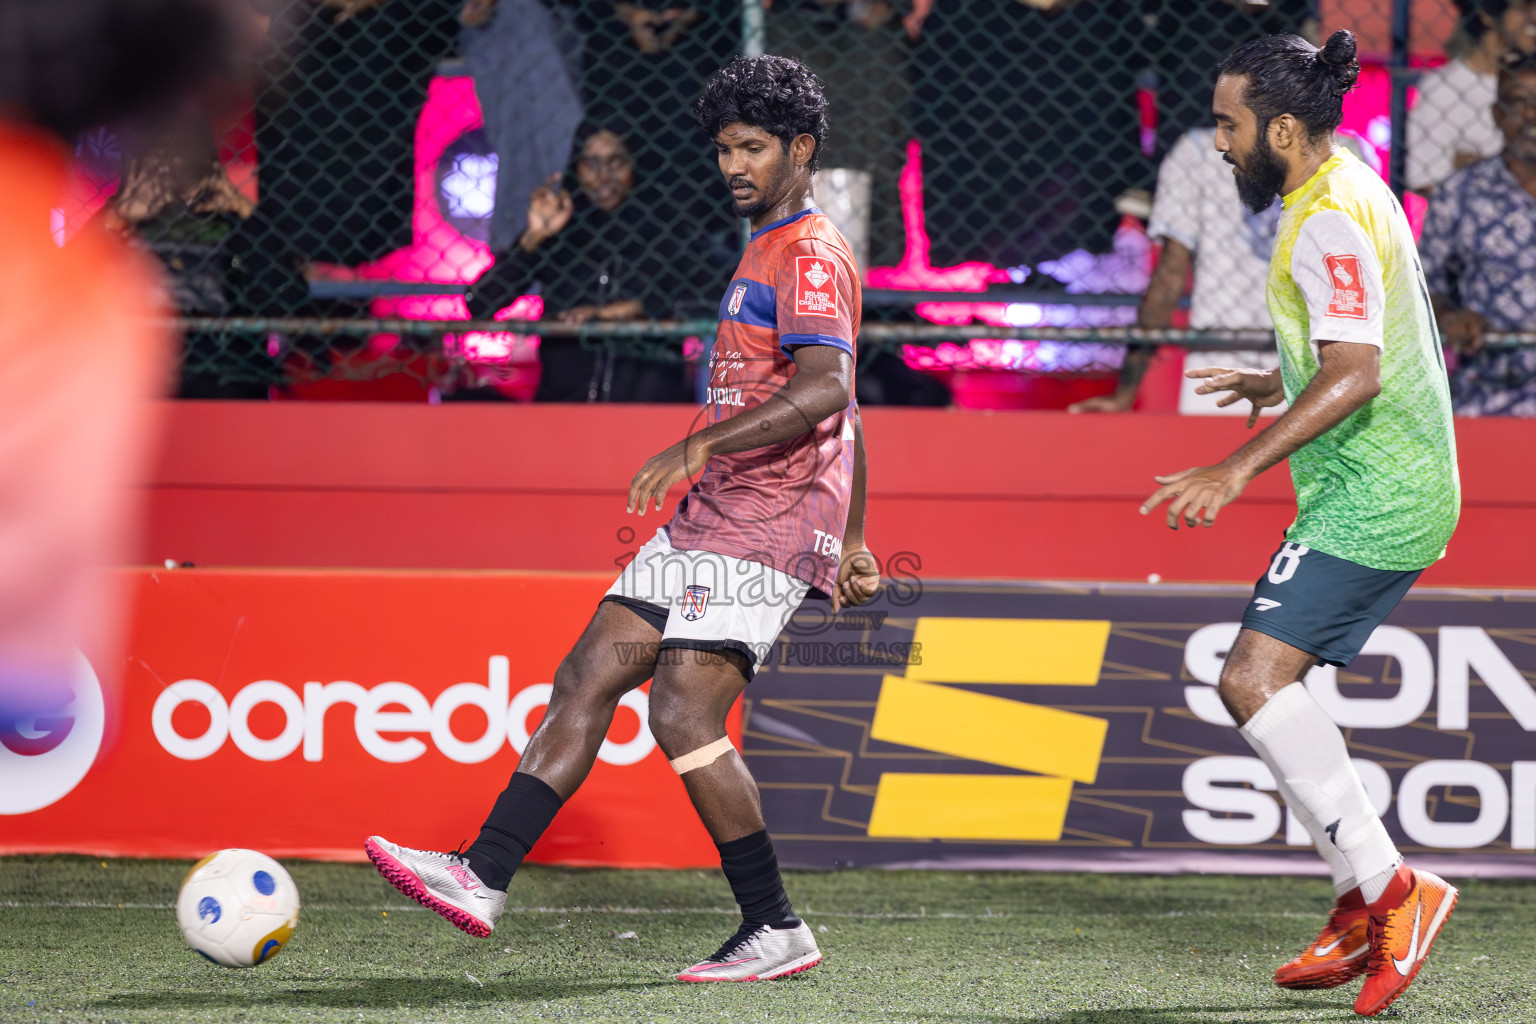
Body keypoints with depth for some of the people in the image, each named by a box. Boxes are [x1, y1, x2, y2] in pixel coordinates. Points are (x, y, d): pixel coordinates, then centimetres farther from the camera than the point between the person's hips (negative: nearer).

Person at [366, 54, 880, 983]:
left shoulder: (811, 254, -9)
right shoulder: (768, 253, 23)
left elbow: (826, 391, -25)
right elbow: (840, 410, 28)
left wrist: (700, 444, -30)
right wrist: (850, 541, 28)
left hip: (766, 527, -10)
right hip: (708, 521, 10)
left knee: (684, 714, -16)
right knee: (588, 679, 3)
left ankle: (777, 931, -8)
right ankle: (484, 878, 1)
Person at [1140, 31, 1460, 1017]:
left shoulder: (1330, 221, -17)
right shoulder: (1351, 195, 15)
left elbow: (1356, 374, -27)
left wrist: (1240, 467, -32)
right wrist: (1279, 384, 35)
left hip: (1371, 499, -11)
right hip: (1394, 492, 11)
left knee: (1255, 679, -18)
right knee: (1269, 683, 14)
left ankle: (1392, 888, -18)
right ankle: (1364, 913, 17)